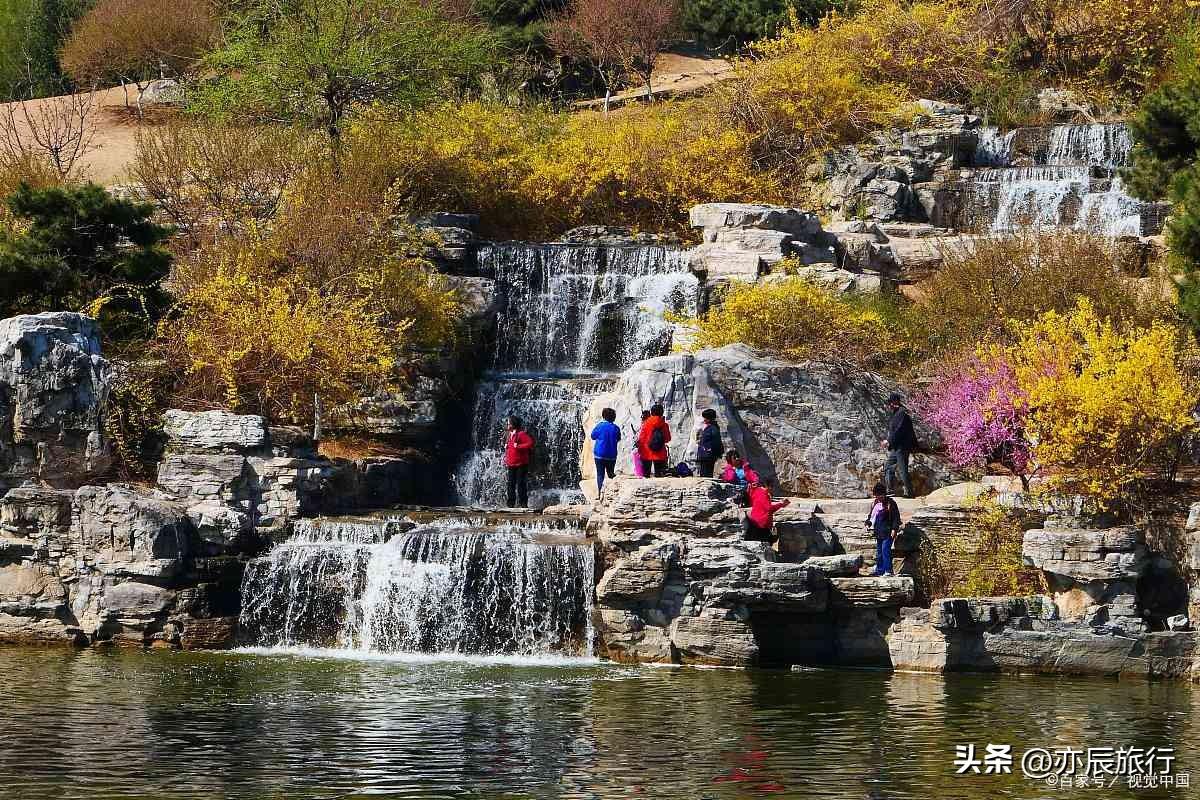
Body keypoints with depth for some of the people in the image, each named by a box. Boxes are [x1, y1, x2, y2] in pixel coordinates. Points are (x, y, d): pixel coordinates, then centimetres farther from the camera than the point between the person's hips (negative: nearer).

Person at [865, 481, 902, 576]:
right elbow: (871, 514, 24)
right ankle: (879, 570, 20)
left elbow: (896, 517, -8)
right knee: (879, 551, 12)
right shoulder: (875, 503, 13)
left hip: (887, 532, -8)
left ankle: (888, 570, -10)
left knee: (885, 550, -13)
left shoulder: (890, 503, -8)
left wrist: (894, 529, -15)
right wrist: (868, 522, 6)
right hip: (878, 532, 8)